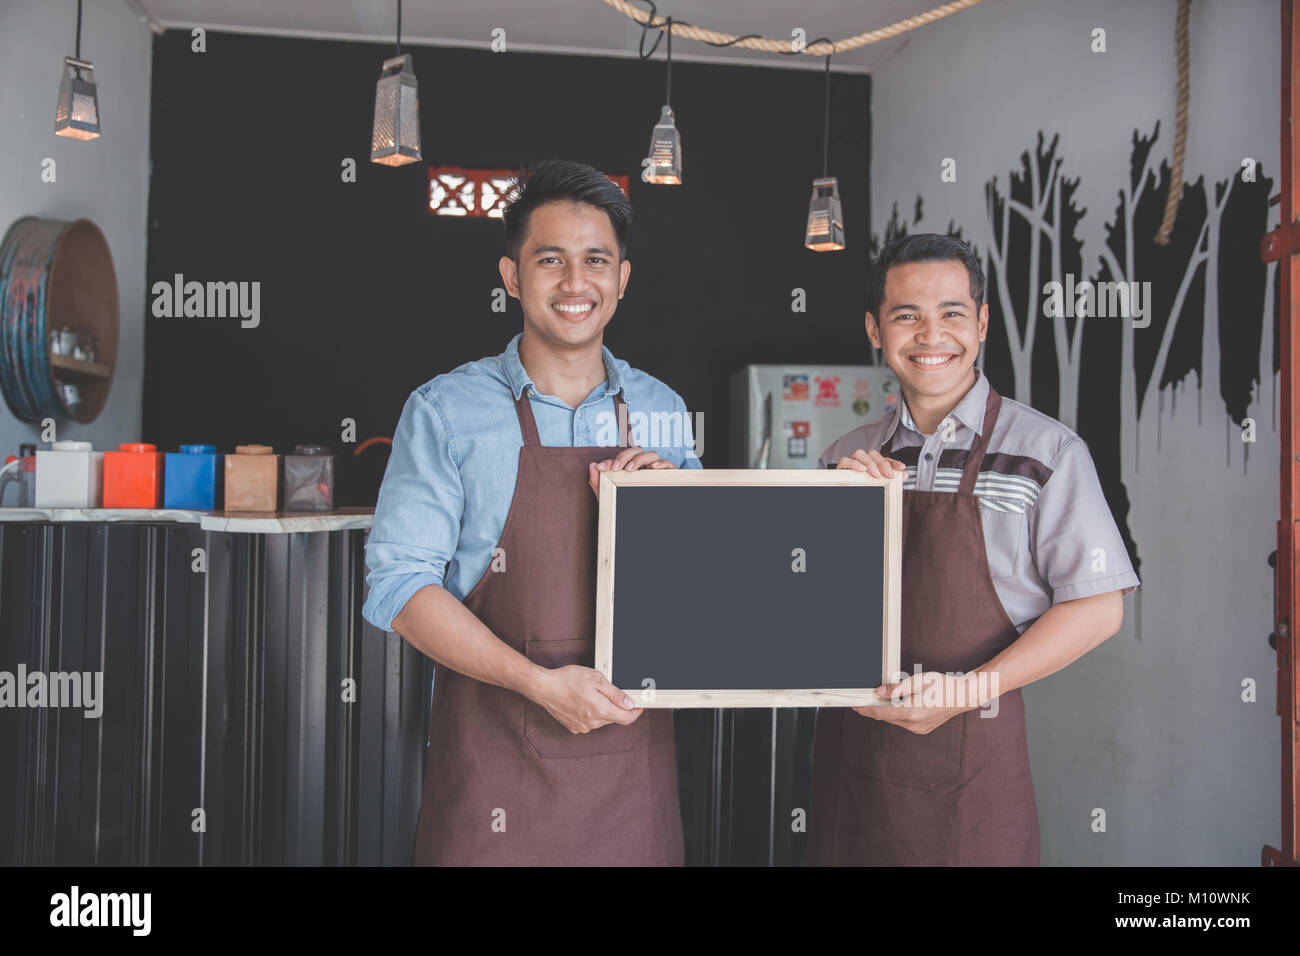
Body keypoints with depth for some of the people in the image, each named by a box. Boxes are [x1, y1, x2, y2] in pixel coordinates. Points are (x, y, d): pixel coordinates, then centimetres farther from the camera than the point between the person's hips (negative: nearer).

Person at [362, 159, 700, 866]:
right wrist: (540, 682, -17)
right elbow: (399, 585, -8)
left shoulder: (662, 411, 6)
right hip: (494, 762, -3)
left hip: (633, 758, 3)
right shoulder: (446, 411, -4)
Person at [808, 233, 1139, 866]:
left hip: (972, 751, -3)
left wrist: (968, 689, -15)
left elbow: (1098, 607, -7)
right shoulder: (847, 457, 8)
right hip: (850, 744, 4)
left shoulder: (1046, 450, -4)